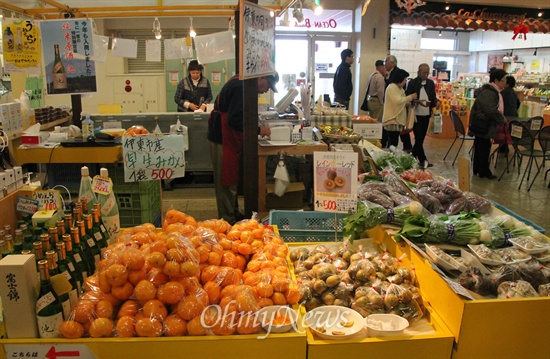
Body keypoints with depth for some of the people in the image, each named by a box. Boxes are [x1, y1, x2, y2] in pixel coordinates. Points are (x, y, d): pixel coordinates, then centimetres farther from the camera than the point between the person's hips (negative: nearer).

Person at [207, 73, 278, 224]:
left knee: (231, 178, 18)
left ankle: (233, 213, 30)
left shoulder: (242, 84, 12)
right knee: (226, 179, -2)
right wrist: (258, 130, -18)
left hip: (230, 138, 11)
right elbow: (234, 120, -27)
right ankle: (227, 220, 7)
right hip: (223, 138, -11)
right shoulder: (241, 87, -21)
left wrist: (258, 129, 8)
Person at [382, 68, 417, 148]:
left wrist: (410, 101, 3)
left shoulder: (400, 89, 18)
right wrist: (410, 97, -10)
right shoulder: (391, 88, -12)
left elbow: (403, 102, 23)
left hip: (398, 119, 9)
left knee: (394, 142, 8)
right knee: (393, 143, -13)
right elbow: (398, 101, -22)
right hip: (392, 120, -9)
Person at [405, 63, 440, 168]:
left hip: (426, 115, 5)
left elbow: (433, 97, 13)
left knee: (421, 138, 10)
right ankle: (423, 160, -4)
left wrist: (436, 102, -10)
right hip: (416, 115, -5)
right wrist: (418, 101, -23)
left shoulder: (431, 83, 9)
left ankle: (413, 156, 25)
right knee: (419, 138, -7)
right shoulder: (412, 83, -5)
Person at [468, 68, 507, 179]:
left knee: (480, 148, 15)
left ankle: (477, 169, 24)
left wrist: (501, 118, 9)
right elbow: (491, 111, -25)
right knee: (484, 149, -2)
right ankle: (484, 171, 8)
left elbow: (495, 109, 23)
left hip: (484, 126, 11)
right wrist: (502, 120, -10)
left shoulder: (493, 92, 14)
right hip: (482, 126, -11)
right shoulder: (487, 93, -21)